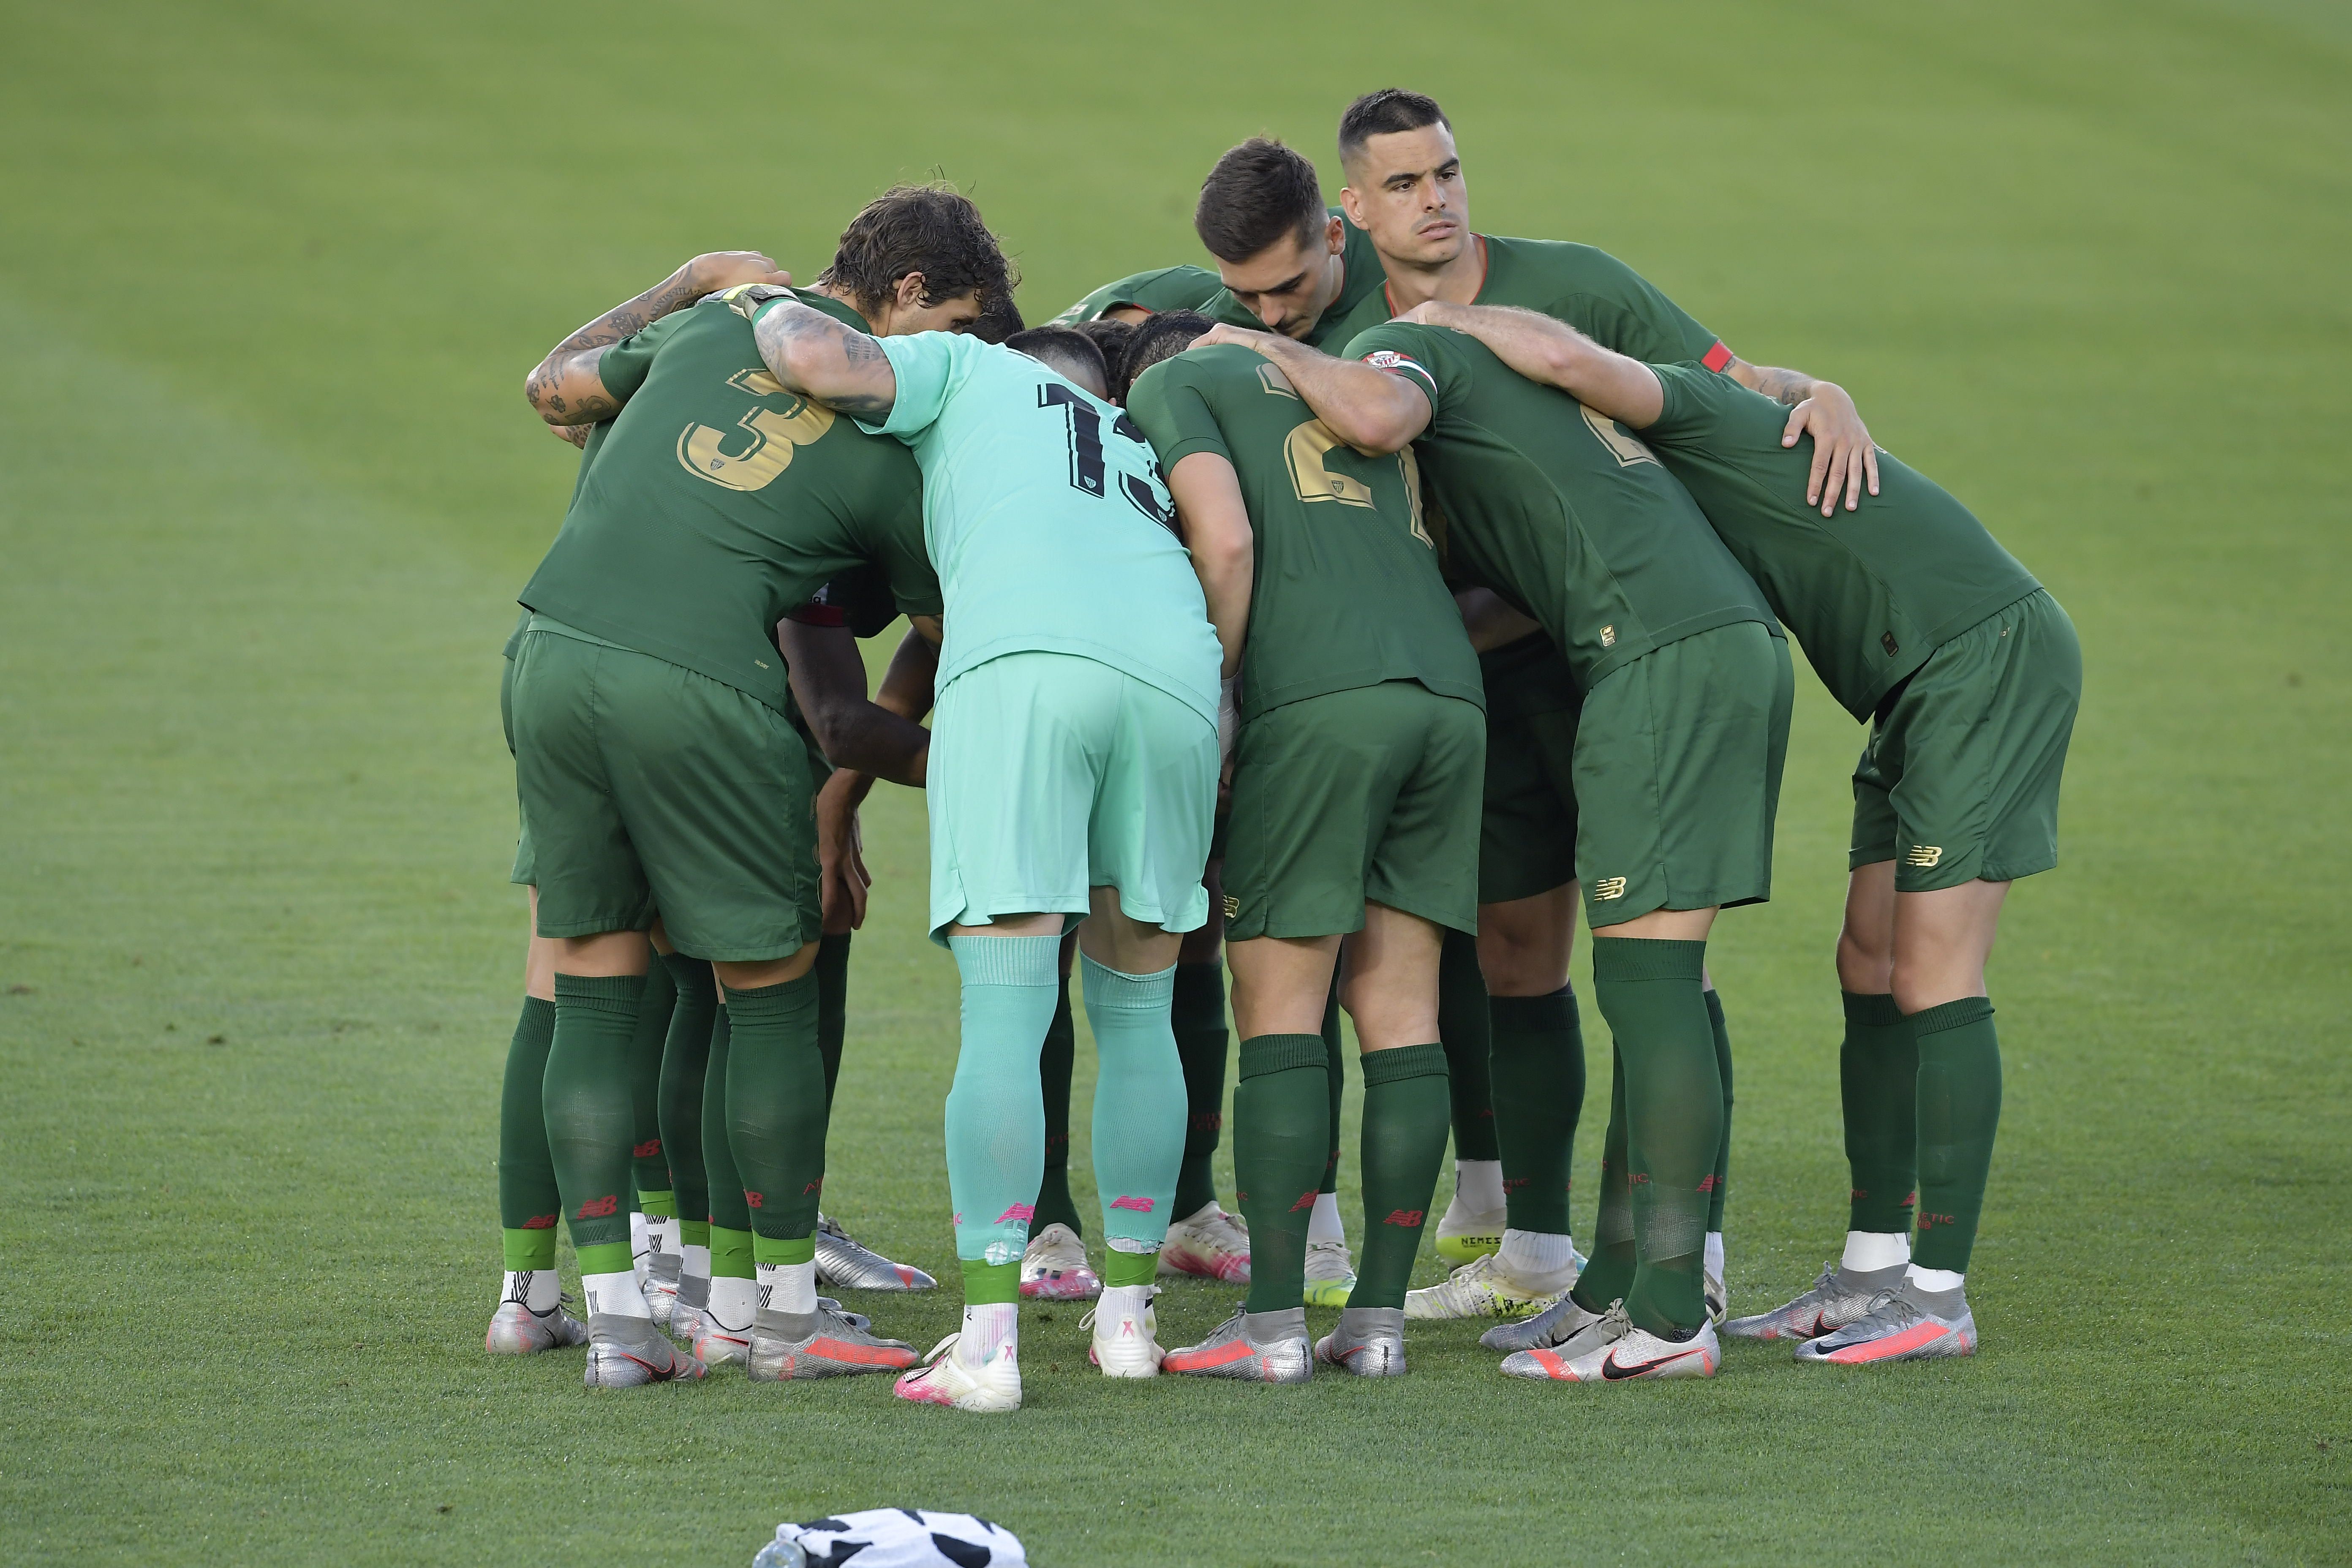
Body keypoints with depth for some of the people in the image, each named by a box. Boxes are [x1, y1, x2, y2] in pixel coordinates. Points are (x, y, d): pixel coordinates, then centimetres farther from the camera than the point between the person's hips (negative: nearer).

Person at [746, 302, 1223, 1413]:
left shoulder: (969, 367, 28)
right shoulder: (1149, 454, 40)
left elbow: (811, 359, 11)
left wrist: (781, 316, 35)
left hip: (1021, 665, -4)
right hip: (1174, 668, 4)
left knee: (1003, 1018, -6)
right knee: (1136, 1015, 19)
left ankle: (986, 1342, -13)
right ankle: (1127, 1314, 21)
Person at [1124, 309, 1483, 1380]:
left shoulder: (1170, 385, 14)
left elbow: (1227, 541, -3)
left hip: (1320, 697, -6)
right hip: (1449, 691, 6)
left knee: (1278, 1010, -1)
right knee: (1399, 1013, 7)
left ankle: (1272, 1324, -4)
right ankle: (1378, 1319, 6)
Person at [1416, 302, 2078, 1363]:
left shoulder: (1675, 411, -9)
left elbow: (1568, 359, -30)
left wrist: (1438, 319, -15)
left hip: (1991, 656, -10)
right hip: (1924, 688, 10)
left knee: (1932, 978, -10)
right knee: (1871, 969, 9)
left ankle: (1940, 1296, -8)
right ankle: (1870, 1273, 12)